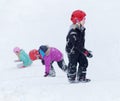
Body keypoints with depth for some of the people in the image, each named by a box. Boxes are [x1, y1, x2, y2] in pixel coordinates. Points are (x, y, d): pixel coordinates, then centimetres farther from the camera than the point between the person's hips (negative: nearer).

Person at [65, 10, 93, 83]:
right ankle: (71, 78, 12)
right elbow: (77, 45, -30)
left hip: (79, 50, 8)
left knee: (84, 62, 5)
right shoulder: (73, 32, -27)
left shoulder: (82, 30, 2)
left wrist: (83, 50, 17)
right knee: (73, 64, -5)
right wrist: (85, 52, -31)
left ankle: (81, 77, 15)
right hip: (72, 50, -8)